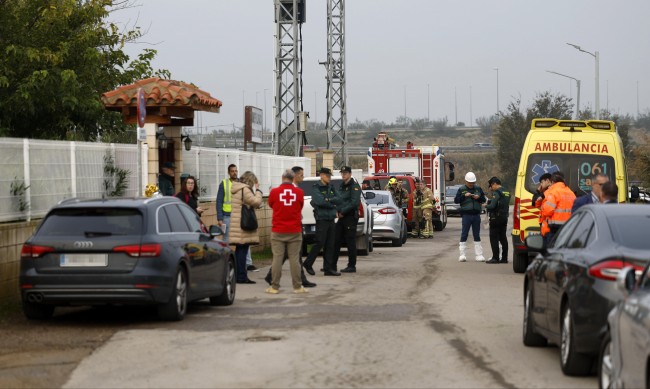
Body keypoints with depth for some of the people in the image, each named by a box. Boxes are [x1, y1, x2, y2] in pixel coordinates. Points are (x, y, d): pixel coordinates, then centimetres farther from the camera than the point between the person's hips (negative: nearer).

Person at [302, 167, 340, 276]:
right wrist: (333, 204, -7)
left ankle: (328, 268, 6)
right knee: (320, 243, -6)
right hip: (321, 219, -6)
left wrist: (329, 200, -11)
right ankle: (308, 264, 9)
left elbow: (338, 199, 5)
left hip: (331, 219, 6)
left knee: (330, 245, 4)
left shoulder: (331, 188, 14)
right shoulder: (316, 188, -5)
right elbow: (320, 201, -18)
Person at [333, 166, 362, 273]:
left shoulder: (354, 186, -9)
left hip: (350, 217, -8)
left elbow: (355, 202, -18)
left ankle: (352, 266, 1)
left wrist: (343, 211, -15)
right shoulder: (342, 186, 17)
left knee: (350, 242, -4)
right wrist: (337, 211, 3)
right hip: (342, 216, 8)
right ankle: (332, 265, 10)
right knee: (336, 241, 7)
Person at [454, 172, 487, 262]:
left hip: (476, 215, 3)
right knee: (464, 234, -3)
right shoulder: (461, 189, 1)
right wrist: (464, 196, -17)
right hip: (466, 214, -3)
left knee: (477, 235, 7)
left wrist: (479, 198, -9)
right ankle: (462, 255, 1)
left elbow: (484, 200, 11)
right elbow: (456, 200, -4)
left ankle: (479, 254, 9)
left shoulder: (478, 189, 9)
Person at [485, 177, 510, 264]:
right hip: (504, 218, 9)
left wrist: (485, 206, -2)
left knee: (494, 238, -4)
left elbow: (492, 206, -22)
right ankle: (504, 258, 12)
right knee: (503, 238, 12)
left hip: (496, 218, -9)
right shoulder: (507, 193, 14)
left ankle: (495, 258, -6)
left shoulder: (497, 193, -15)